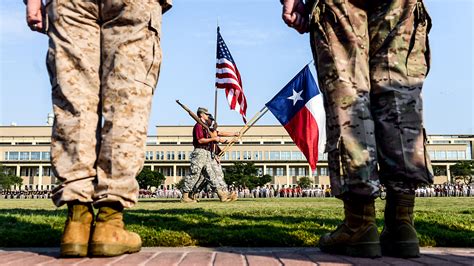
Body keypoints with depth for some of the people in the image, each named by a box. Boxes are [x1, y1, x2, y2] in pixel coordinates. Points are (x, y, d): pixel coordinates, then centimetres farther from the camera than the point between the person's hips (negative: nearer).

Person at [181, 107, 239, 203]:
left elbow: (219, 133, 26)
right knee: (194, 174, -6)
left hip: (209, 155, 9)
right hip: (200, 153, -9)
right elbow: (200, 140, -16)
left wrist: (234, 134, 25)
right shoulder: (198, 126, -6)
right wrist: (214, 139, -13)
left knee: (217, 173, 2)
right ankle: (185, 196, 0)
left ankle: (223, 194, 0)